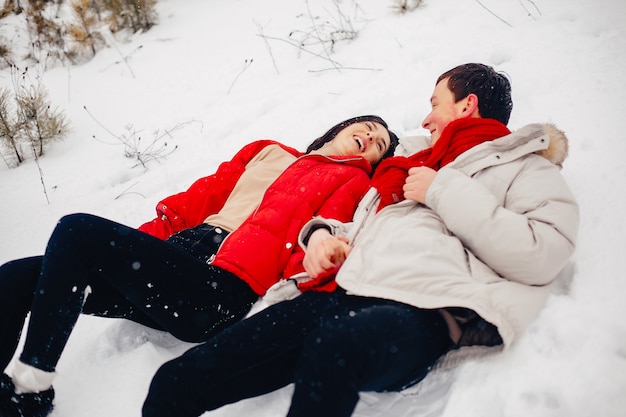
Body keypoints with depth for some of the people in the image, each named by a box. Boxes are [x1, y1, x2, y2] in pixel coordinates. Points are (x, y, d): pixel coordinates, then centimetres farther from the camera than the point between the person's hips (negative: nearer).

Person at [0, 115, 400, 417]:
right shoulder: (268, 152, 29)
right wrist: (134, 245, 15)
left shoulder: (352, 181, 14)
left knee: (78, 229, -22)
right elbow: (205, 194, 23)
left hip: (221, 289, -6)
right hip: (172, 257, 6)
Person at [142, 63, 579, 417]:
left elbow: (544, 254, -5)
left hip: (420, 309, -6)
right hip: (346, 291, 6)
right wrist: (324, 233, 14)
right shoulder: (412, 158, 33)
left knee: (333, 345, -43)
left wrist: (443, 191, -3)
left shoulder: (526, 167, 14)